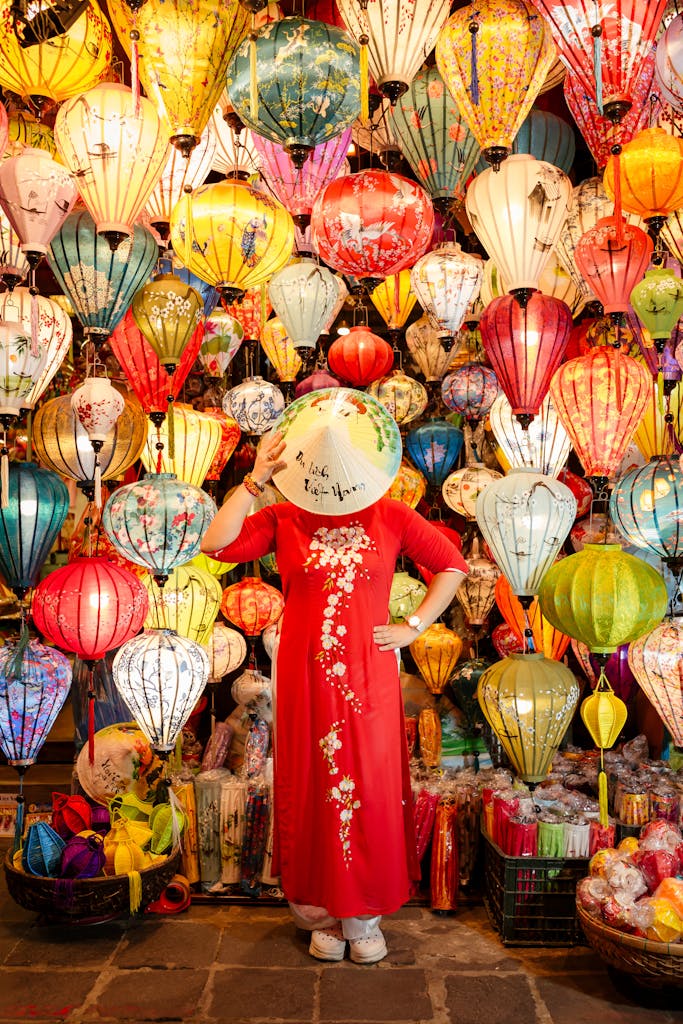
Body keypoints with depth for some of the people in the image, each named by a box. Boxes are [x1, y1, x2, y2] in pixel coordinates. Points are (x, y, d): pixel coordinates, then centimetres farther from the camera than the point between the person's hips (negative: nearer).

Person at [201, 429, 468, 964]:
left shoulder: (389, 515, 2)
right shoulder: (282, 519, 1)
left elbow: (452, 564, 7)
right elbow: (215, 543, -12)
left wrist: (414, 627, 0)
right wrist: (255, 480, -14)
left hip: (369, 676, 0)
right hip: (305, 678, 0)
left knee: (370, 790, 6)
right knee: (313, 790, 9)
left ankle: (364, 916, 24)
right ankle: (323, 913, 27)